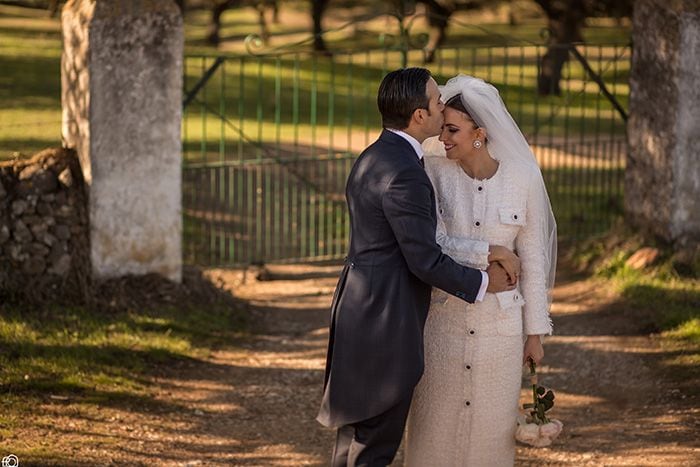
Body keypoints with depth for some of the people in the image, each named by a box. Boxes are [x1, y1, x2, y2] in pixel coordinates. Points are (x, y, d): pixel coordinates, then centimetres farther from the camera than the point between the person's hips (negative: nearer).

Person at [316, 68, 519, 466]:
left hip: (361, 313, 10)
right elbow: (425, 261, -18)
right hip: (386, 325, -10)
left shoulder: (374, 157, 11)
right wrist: (483, 283, -3)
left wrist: (484, 251, 3)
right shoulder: (405, 173, -20)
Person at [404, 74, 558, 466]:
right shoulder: (434, 173, -8)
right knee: (435, 423, 5)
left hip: (500, 324, 0)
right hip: (443, 317, 0)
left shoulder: (524, 178, -7)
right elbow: (436, 244, -16)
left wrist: (535, 332, 2)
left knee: (492, 425, 8)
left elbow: (532, 259, -1)